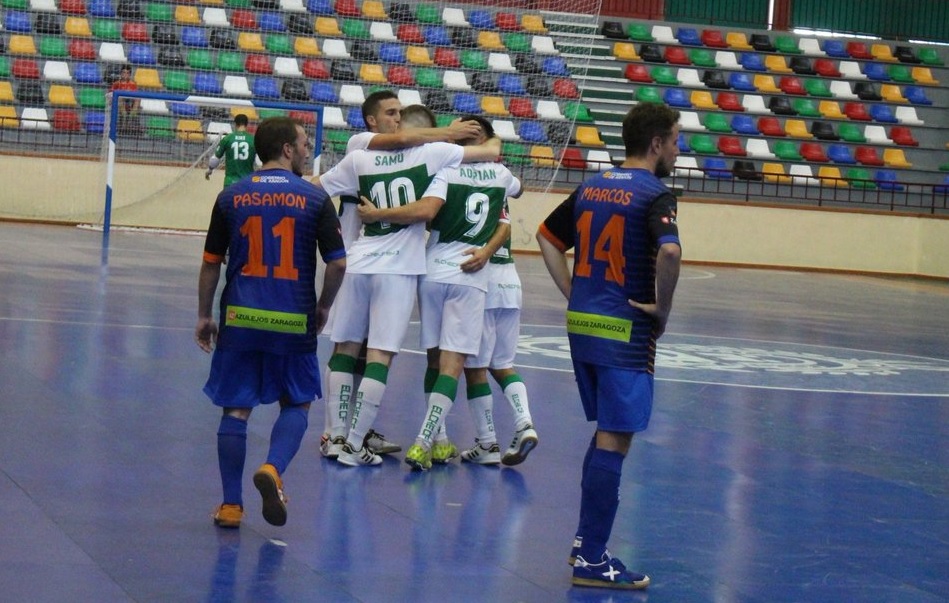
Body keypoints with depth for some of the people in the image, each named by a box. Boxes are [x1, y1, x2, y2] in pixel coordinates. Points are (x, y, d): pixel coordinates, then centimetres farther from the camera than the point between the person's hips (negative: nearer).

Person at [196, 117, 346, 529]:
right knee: (296, 405, 14)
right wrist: (323, 307, 12)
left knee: (236, 409, 8)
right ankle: (272, 469, -12)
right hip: (294, 322, -1)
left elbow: (211, 264, 6)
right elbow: (338, 263, -3)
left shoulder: (231, 198, 4)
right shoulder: (315, 199, -1)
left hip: (240, 318, 1)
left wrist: (204, 316, 16)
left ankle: (231, 505, 8)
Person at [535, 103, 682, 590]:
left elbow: (547, 238, 19)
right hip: (625, 330, -8)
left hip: (582, 324, 8)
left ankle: (586, 540, 26)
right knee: (613, 442, -4)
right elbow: (669, 251, -29)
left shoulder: (591, 187, 11)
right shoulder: (654, 195, -12)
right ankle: (591, 560, -2)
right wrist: (662, 309, -16)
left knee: (604, 434, 21)